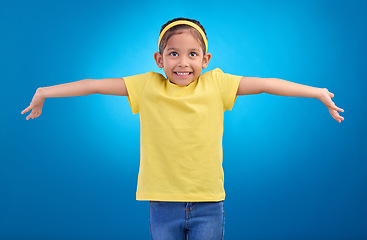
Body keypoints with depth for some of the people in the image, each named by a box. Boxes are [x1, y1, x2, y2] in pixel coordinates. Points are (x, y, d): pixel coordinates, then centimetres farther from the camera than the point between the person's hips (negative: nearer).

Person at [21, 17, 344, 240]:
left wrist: (318, 92, -1)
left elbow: (265, 84, -3)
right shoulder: (147, 86, -3)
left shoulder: (216, 84, -4)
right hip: (163, 203, 1)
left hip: (208, 204, 0)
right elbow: (93, 85, 1)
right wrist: (45, 92, 6)